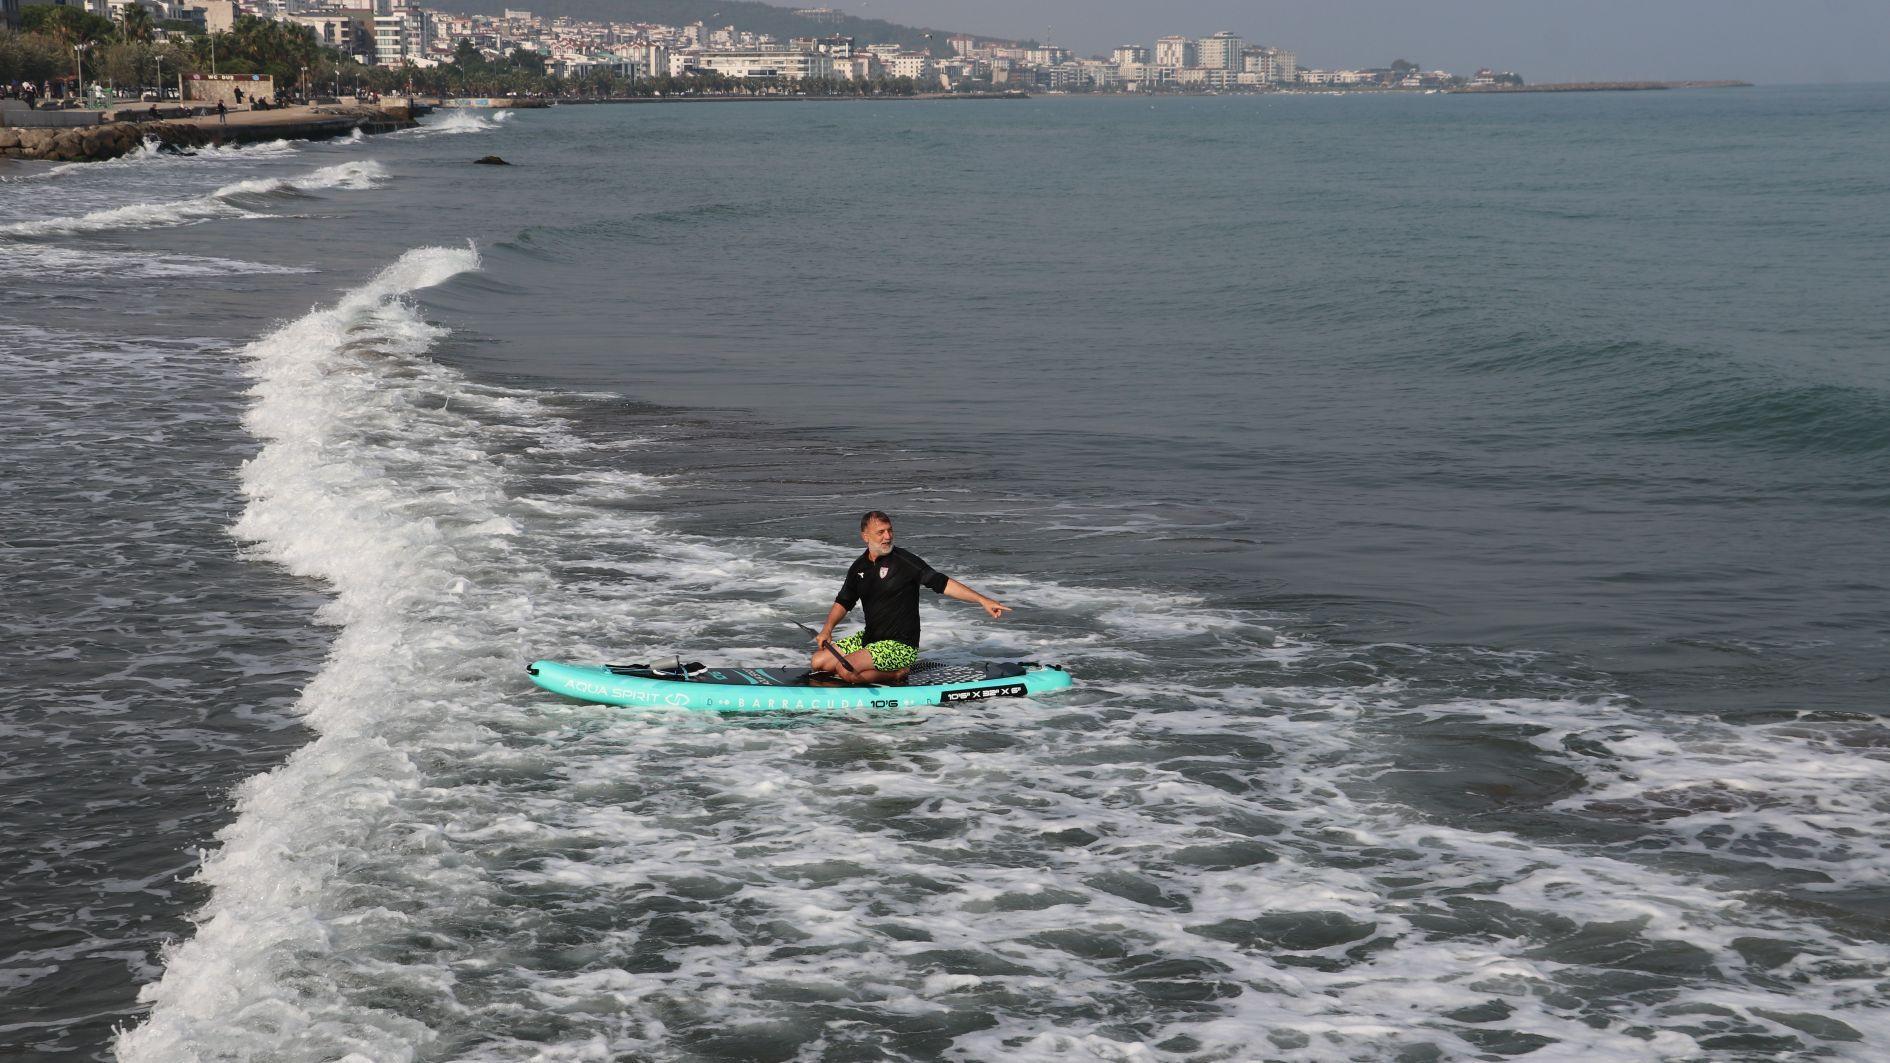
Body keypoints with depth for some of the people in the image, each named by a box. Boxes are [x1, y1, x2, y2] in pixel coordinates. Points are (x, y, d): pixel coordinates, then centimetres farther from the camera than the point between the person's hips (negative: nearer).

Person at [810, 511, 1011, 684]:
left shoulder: (903, 560, -12)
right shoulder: (859, 566, 7)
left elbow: (942, 583, -15)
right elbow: (843, 602, 16)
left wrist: (983, 600, -23)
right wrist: (827, 628, -3)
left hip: (900, 646, -8)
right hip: (869, 639, 8)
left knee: (846, 671, -27)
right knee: (818, 662, 3)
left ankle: (897, 674, -5)